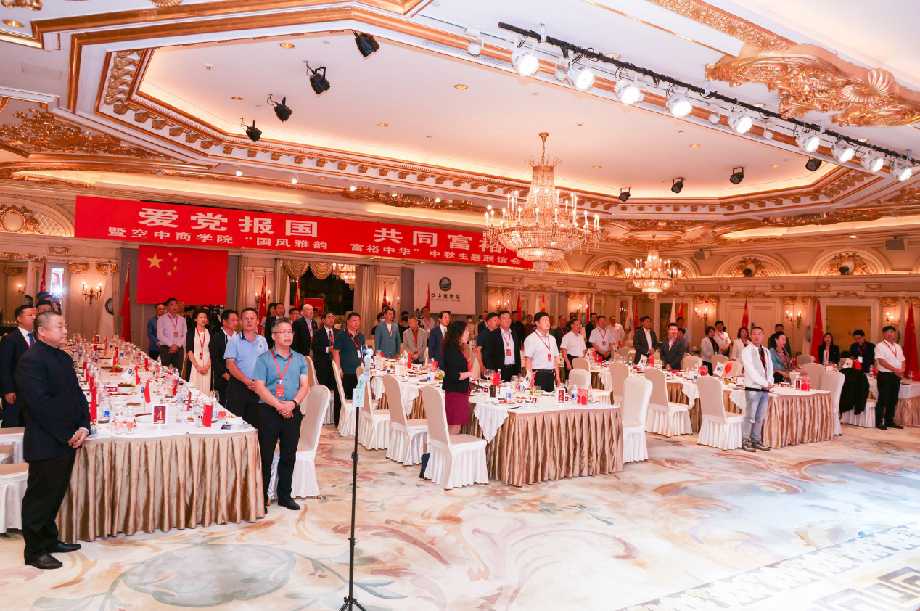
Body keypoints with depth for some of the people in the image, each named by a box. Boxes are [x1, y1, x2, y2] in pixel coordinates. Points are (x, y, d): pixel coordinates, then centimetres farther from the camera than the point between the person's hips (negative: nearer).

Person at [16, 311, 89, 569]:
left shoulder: (64, 358, 12)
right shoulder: (31, 360, -15)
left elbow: (77, 394, 13)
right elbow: (40, 404, -21)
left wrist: (84, 426, 0)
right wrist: (67, 435, -17)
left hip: (67, 441, 8)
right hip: (45, 444, -8)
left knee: (55, 495, 18)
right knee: (39, 497, 5)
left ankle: (49, 540, 32)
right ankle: (35, 551, 18)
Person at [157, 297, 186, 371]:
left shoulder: (182, 319, 12)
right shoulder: (161, 319, 3)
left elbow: (185, 335, 8)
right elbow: (159, 335, -5)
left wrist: (177, 345, -7)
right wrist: (171, 345, -12)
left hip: (179, 349, 3)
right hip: (165, 349, -3)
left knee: (178, 371, 1)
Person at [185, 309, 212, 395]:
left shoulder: (210, 333, 9)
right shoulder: (191, 333, 4)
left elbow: (212, 352, 5)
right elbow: (189, 351, -2)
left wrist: (207, 366, -8)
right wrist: (197, 366, -10)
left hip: (207, 366, 1)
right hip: (194, 365, -1)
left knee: (206, 389, -5)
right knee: (193, 389, -6)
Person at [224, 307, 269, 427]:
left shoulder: (263, 341, 9)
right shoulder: (234, 340, -1)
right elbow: (230, 365, -8)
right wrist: (247, 381, -18)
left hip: (258, 388, 3)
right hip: (238, 386, -3)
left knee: (254, 423, 7)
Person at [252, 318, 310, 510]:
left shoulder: (300, 359, 10)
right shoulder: (264, 359, 0)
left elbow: (305, 386, 4)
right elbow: (260, 387, -8)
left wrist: (293, 403, -13)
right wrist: (279, 405, -17)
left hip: (293, 412, 3)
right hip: (269, 411, -3)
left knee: (289, 456, 10)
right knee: (266, 456, 2)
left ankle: (284, 495, 22)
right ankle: (261, 497, 13)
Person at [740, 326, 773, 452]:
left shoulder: (766, 351, 16)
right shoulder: (747, 351, -5)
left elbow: (770, 368, 14)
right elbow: (751, 370, -13)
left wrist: (770, 382, -3)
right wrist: (764, 383, -14)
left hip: (765, 389, 6)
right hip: (752, 388, -6)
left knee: (760, 418, 9)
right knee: (750, 417, -6)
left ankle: (756, 441, 16)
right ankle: (745, 442, 1)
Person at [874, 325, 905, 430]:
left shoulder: (898, 347, 16)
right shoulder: (880, 346, -6)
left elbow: (902, 361, 14)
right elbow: (882, 361, -15)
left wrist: (902, 370, -6)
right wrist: (895, 370, -19)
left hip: (896, 376, 7)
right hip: (884, 375, -7)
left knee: (893, 400, 10)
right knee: (883, 399, -5)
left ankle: (889, 421, 19)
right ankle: (879, 422, 2)